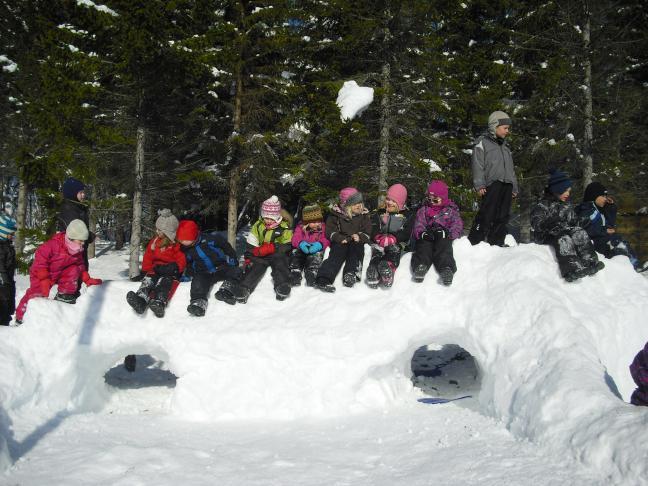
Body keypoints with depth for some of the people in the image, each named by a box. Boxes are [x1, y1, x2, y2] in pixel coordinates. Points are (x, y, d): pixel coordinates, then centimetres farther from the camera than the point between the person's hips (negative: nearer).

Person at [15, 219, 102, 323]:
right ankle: (21, 317, -6)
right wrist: (44, 280, -29)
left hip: (60, 273, 5)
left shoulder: (78, 251, -7)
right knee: (37, 292, -20)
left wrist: (88, 280, -3)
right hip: (41, 274, -5)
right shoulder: (53, 245, -29)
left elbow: (80, 266, 6)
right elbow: (40, 260, -26)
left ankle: (64, 295, -5)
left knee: (74, 270, -17)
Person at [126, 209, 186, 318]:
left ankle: (159, 302, -64)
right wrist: (147, 270, 6)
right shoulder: (154, 241, 14)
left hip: (171, 272, -5)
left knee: (165, 280, -37)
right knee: (148, 279, -27)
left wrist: (174, 267, -23)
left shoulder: (177, 244, -3)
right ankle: (141, 299, -56)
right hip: (156, 270, 5)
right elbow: (148, 257, 17)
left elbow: (182, 261, -7)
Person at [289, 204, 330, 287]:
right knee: (295, 252, -27)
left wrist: (320, 244, -28)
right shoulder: (300, 227, 8)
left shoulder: (323, 227, 6)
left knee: (317, 254, -33)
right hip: (303, 249, 1)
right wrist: (301, 243, -27)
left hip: (315, 249, -1)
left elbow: (325, 239, -5)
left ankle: (311, 273, -48)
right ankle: (295, 273, -38)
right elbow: (295, 239, -4)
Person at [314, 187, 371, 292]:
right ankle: (323, 279, -43)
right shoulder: (336, 214, 2)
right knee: (336, 255, -26)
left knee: (355, 253, -29)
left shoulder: (363, 215, 7)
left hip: (356, 242, 2)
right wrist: (340, 238, -15)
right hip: (340, 242, -2)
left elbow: (367, 233, 7)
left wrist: (360, 237, -15)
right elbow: (329, 230, 2)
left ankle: (351, 274, -50)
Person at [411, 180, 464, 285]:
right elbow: (418, 224, 9)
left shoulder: (451, 210, 18)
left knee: (444, 246, -34)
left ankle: (447, 268, -58)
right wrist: (422, 232, -17)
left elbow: (457, 225, 6)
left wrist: (447, 233, -17)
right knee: (423, 247, -32)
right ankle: (420, 266, -57)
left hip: (443, 236, -1)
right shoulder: (423, 210, 23)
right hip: (427, 236, 1)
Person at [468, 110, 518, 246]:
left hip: (507, 185, 7)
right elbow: (478, 165, -6)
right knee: (486, 215, -14)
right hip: (492, 184, -7)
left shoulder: (505, 146, 25)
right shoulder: (483, 142, 3)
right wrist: (479, 185, -15)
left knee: (502, 217, 6)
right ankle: (474, 242, -13)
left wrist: (514, 187, 21)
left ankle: (496, 243, 11)